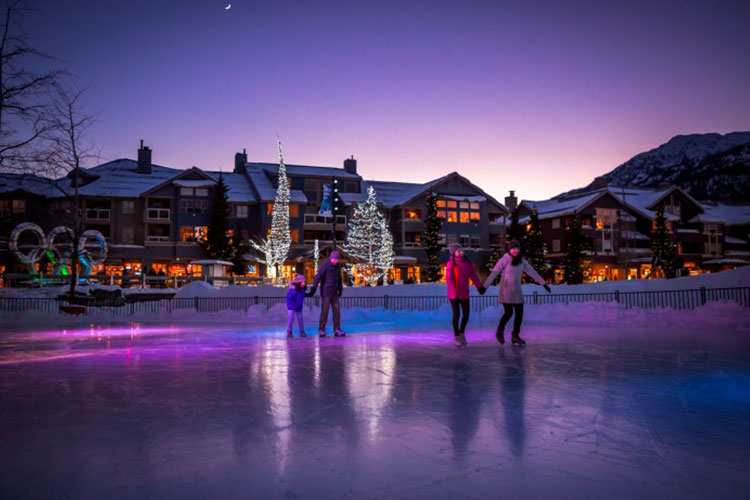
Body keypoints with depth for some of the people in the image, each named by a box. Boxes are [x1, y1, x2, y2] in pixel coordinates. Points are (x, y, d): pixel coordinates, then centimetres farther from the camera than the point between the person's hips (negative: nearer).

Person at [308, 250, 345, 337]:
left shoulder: (337, 267, 8)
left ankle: (337, 330, 7)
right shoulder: (324, 266, -11)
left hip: (334, 293, 6)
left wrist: (340, 290, 23)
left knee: (337, 310, 2)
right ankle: (321, 330, 5)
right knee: (324, 311, -5)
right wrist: (313, 290, -23)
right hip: (325, 293, -6)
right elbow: (317, 278, -17)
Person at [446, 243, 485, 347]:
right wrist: (455, 294, -23)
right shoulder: (451, 264, -13)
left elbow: (473, 275, 12)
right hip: (453, 293, -4)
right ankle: (456, 336, 11)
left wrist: (480, 287, 20)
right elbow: (449, 280, -17)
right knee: (457, 314, -5)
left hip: (464, 293, 4)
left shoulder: (467, 262, 1)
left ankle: (461, 333, 24)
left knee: (466, 314, 1)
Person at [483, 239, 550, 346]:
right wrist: (485, 287, -19)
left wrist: (543, 283, 12)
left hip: (517, 291, 5)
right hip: (506, 291, -5)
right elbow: (494, 273, -14)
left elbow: (532, 272, 12)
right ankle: (500, 332, 15)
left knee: (519, 313, 2)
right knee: (509, 313, -9)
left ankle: (515, 336, 15)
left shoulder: (521, 261, 7)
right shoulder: (504, 260, -9)